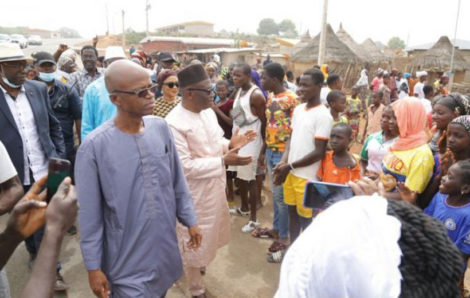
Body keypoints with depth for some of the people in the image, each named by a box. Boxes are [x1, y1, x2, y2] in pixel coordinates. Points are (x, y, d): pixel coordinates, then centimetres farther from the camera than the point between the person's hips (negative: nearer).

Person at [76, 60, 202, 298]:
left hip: (166, 248, 5)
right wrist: (93, 267, -7)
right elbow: (90, 214, -12)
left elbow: (177, 182, 5)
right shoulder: (94, 146, -19)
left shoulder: (160, 127, -6)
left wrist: (189, 220, 8)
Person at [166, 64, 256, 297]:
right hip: (194, 194, -8)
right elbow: (185, 166, -27)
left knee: (209, 234, 27)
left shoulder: (208, 111, 1)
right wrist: (223, 161, -28)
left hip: (214, 187, 8)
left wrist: (231, 144, -9)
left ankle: (199, 265, 56)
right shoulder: (174, 123, -25)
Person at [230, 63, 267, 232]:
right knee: (240, 176, 18)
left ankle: (253, 219, 12)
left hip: (250, 141, -8)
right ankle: (244, 208, 38)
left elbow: (264, 121, -15)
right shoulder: (239, 92, 9)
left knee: (249, 179, -1)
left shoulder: (256, 95, -17)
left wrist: (263, 144, -13)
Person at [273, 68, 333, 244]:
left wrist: (290, 166, -14)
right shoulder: (298, 109, 7)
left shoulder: (323, 116, -15)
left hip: (306, 176, -7)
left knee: (305, 217, 8)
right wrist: (283, 162, -4)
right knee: (292, 212, 19)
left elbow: (319, 152, -17)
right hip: (290, 171, 7)